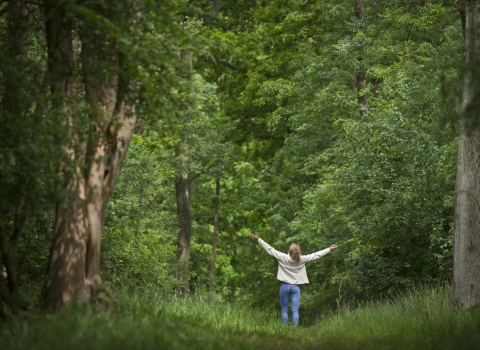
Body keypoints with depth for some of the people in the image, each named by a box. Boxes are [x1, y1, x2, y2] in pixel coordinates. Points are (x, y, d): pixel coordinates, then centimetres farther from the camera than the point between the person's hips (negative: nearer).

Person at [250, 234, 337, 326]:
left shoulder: (283, 258, -11)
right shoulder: (302, 259, -9)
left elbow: (270, 250, -8)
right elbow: (316, 255, -2)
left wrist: (258, 239, -1)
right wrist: (329, 249, 8)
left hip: (285, 286, 0)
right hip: (296, 287, 0)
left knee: (284, 310, 6)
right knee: (295, 311, -3)